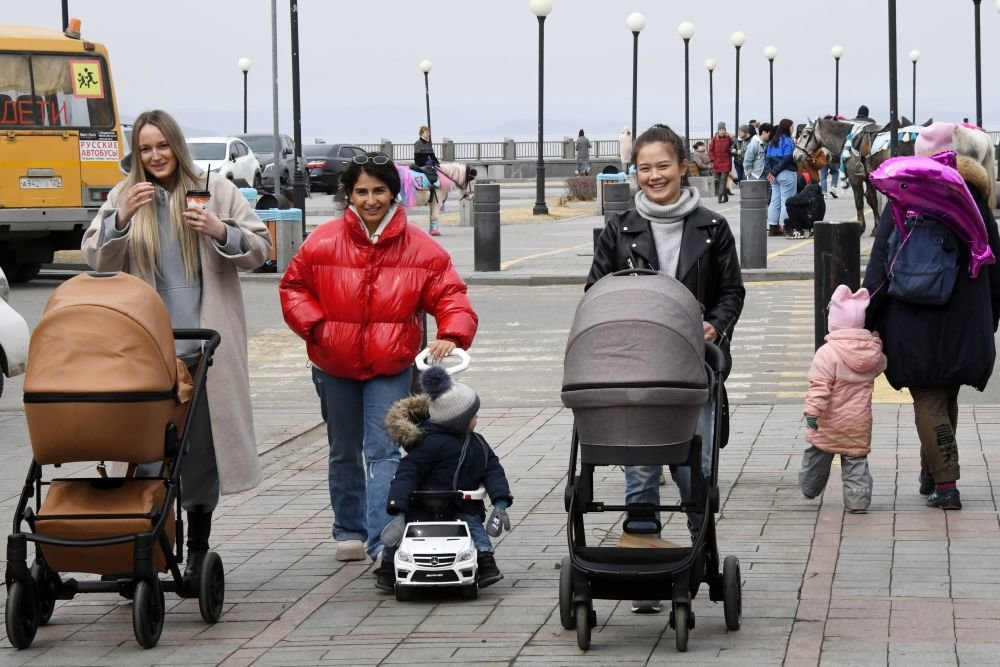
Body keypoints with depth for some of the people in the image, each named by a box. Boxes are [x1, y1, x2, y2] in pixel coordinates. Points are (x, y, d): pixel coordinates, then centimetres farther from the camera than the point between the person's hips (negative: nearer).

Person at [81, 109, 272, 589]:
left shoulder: (216, 191, 6)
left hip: (206, 346, 0)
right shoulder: (124, 196, 10)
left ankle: (198, 552, 14)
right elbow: (95, 258, 4)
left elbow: (260, 248, 5)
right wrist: (121, 218, -12)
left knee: (202, 449, 4)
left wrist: (222, 232, -14)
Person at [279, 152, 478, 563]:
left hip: (391, 368, -2)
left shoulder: (420, 248, -7)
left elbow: (450, 295, -5)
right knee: (344, 453, 16)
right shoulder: (323, 243, -6)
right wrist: (315, 326, -9)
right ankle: (349, 532, 32)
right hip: (334, 367, 2)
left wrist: (452, 334, -24)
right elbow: (293, 287, 6)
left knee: (383, 451, -14)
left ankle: (382, 542, -18)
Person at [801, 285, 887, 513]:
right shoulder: (873, 350, -2)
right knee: (856, 460, 8)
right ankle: (858, 500, 1)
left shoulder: (827, 352, -18)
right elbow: (880, 366, 22)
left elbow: (819, 386, -23)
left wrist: (812, 410, -22)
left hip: (829, 424, -3)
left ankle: (809, 489, 33)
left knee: (818, 455, 17)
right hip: (859, 422, 3)